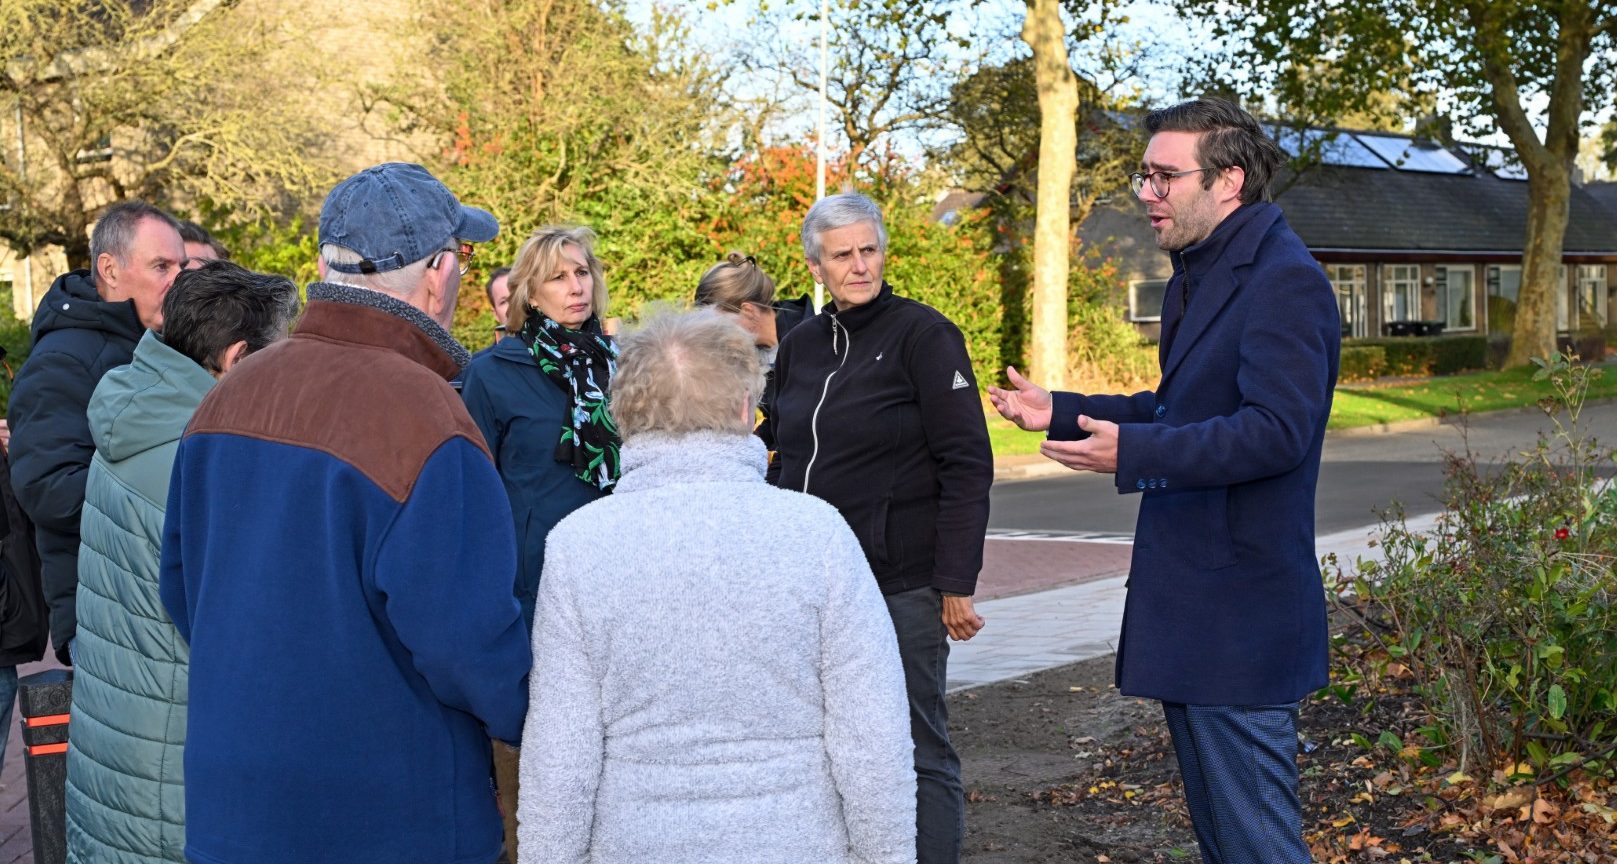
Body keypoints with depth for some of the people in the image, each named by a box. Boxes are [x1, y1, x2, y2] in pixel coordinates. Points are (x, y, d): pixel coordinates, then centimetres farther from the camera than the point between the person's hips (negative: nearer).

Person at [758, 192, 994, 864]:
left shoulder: (923, 334, -6)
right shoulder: (801, 345, 11)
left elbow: (967, 466, -10)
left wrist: (956, 582, -15)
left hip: (901, 585, -6)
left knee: (917, 751, 0)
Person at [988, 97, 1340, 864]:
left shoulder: (1283, 281, -17)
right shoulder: (1198, 277, 15)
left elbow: (1275, 430, -27)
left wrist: (1134, 452, -28)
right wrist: (1060, 413, 16)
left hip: (1237, 612, -11)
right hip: (1189, 602, 11)